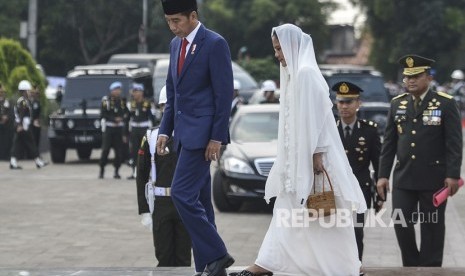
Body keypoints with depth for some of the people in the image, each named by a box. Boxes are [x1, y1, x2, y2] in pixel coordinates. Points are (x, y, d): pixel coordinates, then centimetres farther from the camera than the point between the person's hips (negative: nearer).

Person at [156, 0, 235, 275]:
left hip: (202, 133, -9)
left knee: (183, 194, -15)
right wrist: (166, 129, 12)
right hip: (184, 132, 9)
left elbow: (225, 93, -14)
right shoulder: (176, 44, 13)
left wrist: (217, 138, -16)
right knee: (198, 199, 9)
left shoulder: (215, 44, -12)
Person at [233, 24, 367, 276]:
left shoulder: (306, 73, -14)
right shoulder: (294, 73, 15)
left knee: (324, 215, -4)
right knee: (288, 210, 7)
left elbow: (316, 116, -19)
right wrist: (288, 159, 18)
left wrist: (317, 155, -21)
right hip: (298, 156, 10)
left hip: (311, 154, -10)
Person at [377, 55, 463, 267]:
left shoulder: (445, 104, -3)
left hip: (433, 178, -3)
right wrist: (383, 174, 5)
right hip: (403, 177, 3)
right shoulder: (397, 104, 9)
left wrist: (453, 174, -13)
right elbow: (389, 143, 10)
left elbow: (454, 143, -6)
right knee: (401, 224, 0)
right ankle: (411, 267, 16)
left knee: (432, 227, 3)